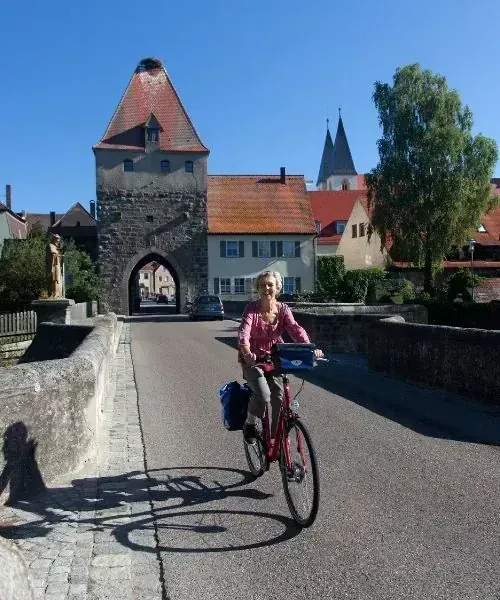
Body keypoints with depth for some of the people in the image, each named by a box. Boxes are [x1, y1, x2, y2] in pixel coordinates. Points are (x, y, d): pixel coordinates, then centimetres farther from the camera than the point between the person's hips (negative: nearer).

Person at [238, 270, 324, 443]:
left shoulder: (283, 309, -3)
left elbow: (295, 329, -16)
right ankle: (249, 424, 6)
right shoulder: (252, 307, -11)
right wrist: (246, 352, -47)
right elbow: (244, 331, -27)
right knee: (263, 395, -25)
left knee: (280, 398, -12)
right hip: (253, 359, -3)